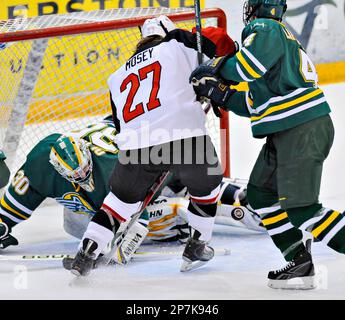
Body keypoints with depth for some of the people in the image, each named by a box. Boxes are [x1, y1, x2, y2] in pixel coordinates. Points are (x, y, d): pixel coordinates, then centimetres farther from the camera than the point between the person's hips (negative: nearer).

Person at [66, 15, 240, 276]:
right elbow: (221, 44, 7)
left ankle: (86, 254, 14)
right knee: (206, 184, 26)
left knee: (123, 196, 24)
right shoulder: (178, 44, 15)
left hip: (136, 145, 3)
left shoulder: (120, 76, 28)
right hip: (186, 135, -3)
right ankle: (197, 247, 32)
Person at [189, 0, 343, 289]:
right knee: (262, 195, 11)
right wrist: (219, 94, 17)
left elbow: (247, 67, -25)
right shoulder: (278, 37, 25)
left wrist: (215, 68, -7)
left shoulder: (265, 29, -5)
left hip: (305, 129, -10)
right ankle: (300, 263, 8)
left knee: (299, 207, -16)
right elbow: (256, 104, 23)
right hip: (284, 132, 10)